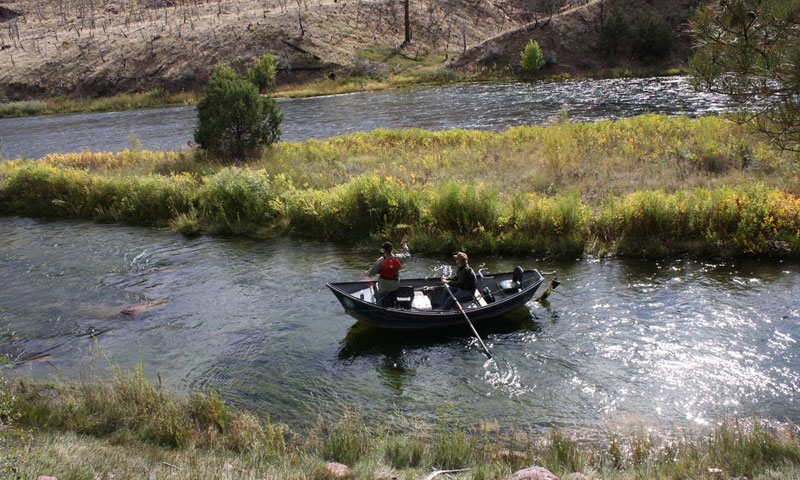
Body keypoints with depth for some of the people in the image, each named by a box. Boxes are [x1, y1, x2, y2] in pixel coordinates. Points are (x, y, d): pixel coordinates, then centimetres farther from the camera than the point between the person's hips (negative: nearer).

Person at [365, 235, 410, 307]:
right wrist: (404, 244, 20)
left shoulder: (381, 260, -23)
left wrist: (366, 273, 10)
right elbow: (407, 255, 8)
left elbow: (372, 272, -12)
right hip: (395, 286, 4)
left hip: (384, 287, -4)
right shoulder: (397, 258, -14)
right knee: (393, 304, 21)